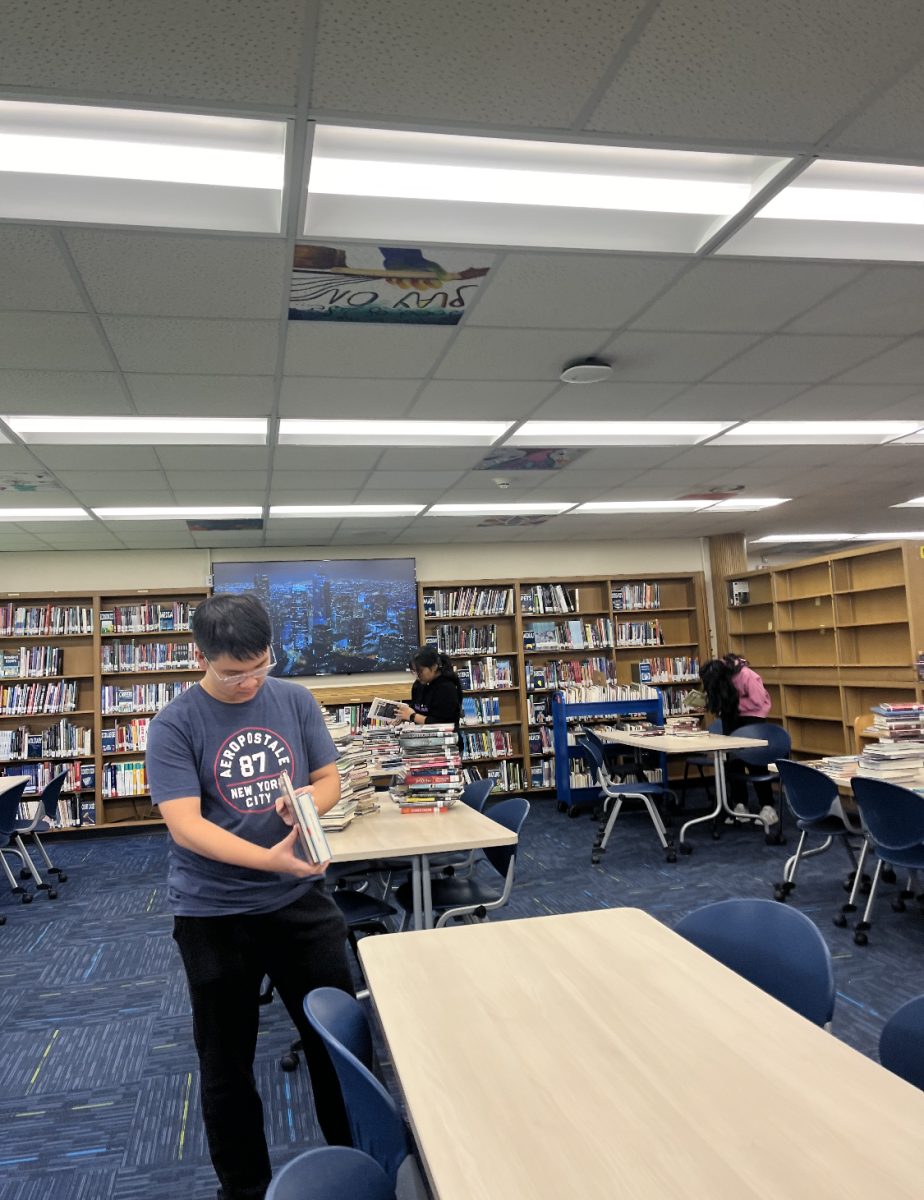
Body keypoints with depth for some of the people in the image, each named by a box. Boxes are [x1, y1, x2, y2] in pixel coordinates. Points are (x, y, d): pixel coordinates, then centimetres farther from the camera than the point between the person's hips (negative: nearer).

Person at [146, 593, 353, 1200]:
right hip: (214, 914, -2)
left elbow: (330, 779, 3)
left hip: (302, 898, 3)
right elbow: (184, 824, -21)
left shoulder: (295, 700, -3)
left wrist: (309, 798, -20)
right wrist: (266, 859, -33)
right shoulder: (174, 725, -13)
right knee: (227, 1062, 15)